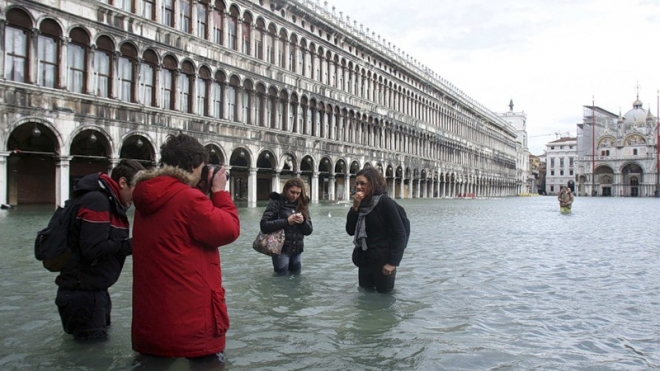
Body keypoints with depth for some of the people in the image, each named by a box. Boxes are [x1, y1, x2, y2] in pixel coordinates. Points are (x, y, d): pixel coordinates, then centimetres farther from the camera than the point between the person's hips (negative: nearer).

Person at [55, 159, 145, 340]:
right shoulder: (96, 201, -21)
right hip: (82, 291, -10)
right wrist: (131, 245, -21)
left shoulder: (111, 202, 11)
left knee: (100, 336, 26)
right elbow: (93, 249, -29)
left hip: (95, 288, 10)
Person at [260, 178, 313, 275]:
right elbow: (264, 225, -15)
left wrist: (303, 222, -14)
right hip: (281, 249, -4)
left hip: (297, 250, 4)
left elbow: (309, 231, 7)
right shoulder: (276, 202, -6)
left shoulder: (302, 205, 7)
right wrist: (286, 221, -20)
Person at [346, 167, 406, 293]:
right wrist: (355, 207, -10)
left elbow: (400, 234, -16)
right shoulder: (362, 205, 6)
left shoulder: (386, 203, -13)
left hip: (383, 262, -6)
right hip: (364, 261, 7)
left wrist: (393, 262, -20)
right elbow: (350, 231, 1)